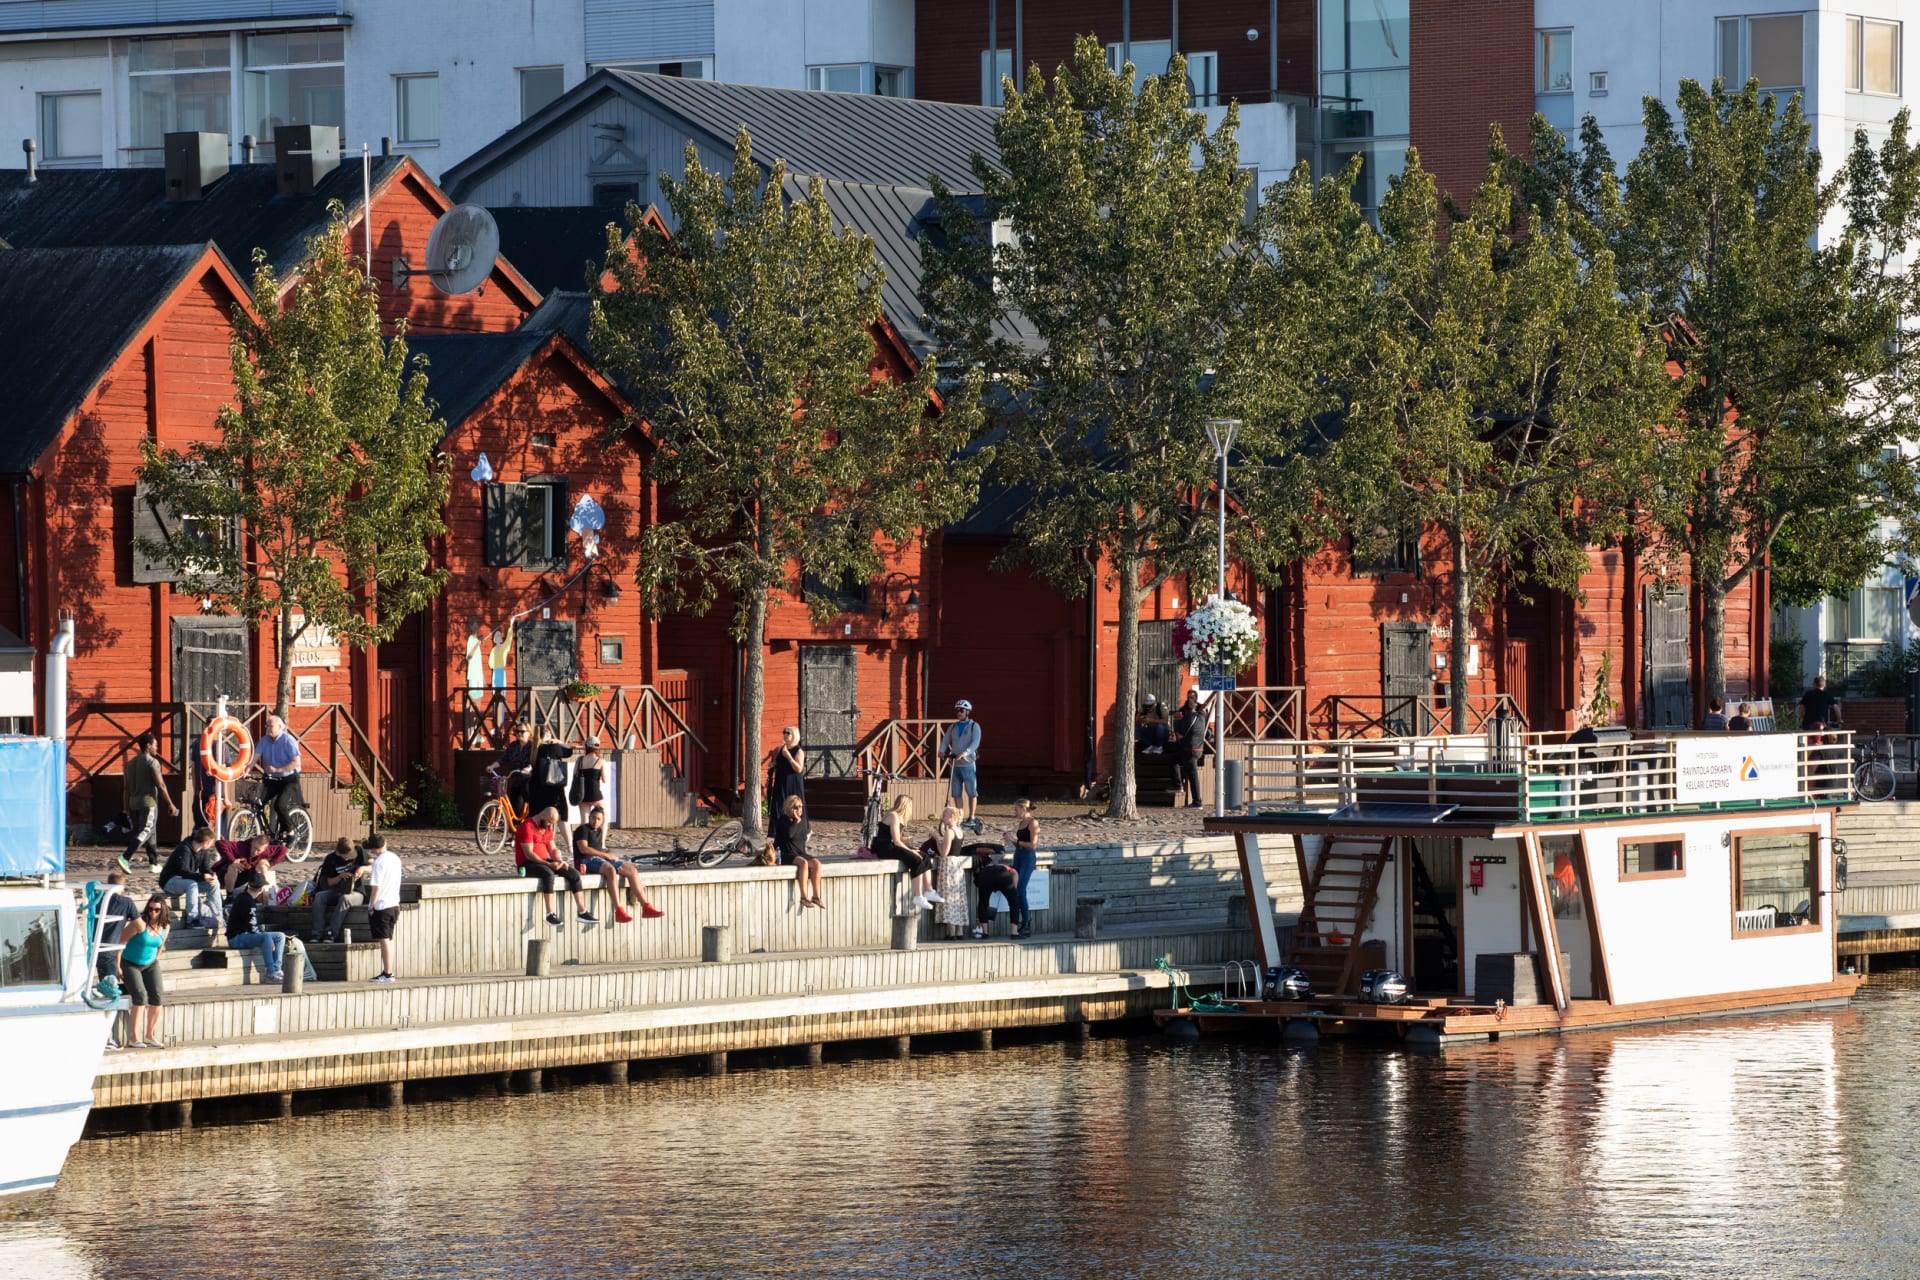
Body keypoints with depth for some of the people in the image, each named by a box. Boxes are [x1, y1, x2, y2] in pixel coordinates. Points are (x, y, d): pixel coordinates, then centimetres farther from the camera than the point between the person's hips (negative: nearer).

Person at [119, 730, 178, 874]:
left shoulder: (131, 763, 14)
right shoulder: (152, 762, -8)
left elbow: (127, 788, 15)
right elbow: (160, 785, -12)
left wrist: (127, 808, 19)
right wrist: (170, 804, -7)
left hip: (134, 803, 8)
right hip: (148, 802, -8)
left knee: (150, 833, 15)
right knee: (145, 832, -12)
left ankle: (154, 863, 17)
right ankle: (126, 858, -28)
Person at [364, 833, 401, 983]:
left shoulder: (379, 862, -16)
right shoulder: (395, 858, 8)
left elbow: (376, 886, -18)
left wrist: (371, 905, -11)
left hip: (381, 906, -8)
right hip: (394, 904, 8)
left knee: (384, 940, -4)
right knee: (388, 940, 16)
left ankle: (387, 973, -3)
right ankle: (389, 970, 20)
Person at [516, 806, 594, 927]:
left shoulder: (547, 828, 15)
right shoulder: (527, 827, -14)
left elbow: (552, 850, 14)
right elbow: (529, 854, -20)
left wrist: (560, 861, -8)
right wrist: (549, 864, -26)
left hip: (545, 862, 9)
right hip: (527, 864, -9)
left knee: (574, 874, -5)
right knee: (548, 874, -39)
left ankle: (582, 912, -4)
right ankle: (550, 914, -41)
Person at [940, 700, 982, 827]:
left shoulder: (974, 726, -1)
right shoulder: (953, 727, 14)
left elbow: (975, 742, -13)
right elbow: (945, 740, 9)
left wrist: (965, 753, -30)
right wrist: (942, 751, -13)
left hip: (968, 764, -5)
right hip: (955, 764, 5)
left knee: (971, 792, -1)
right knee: (956, 793, 4)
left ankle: (971, 818, 4)